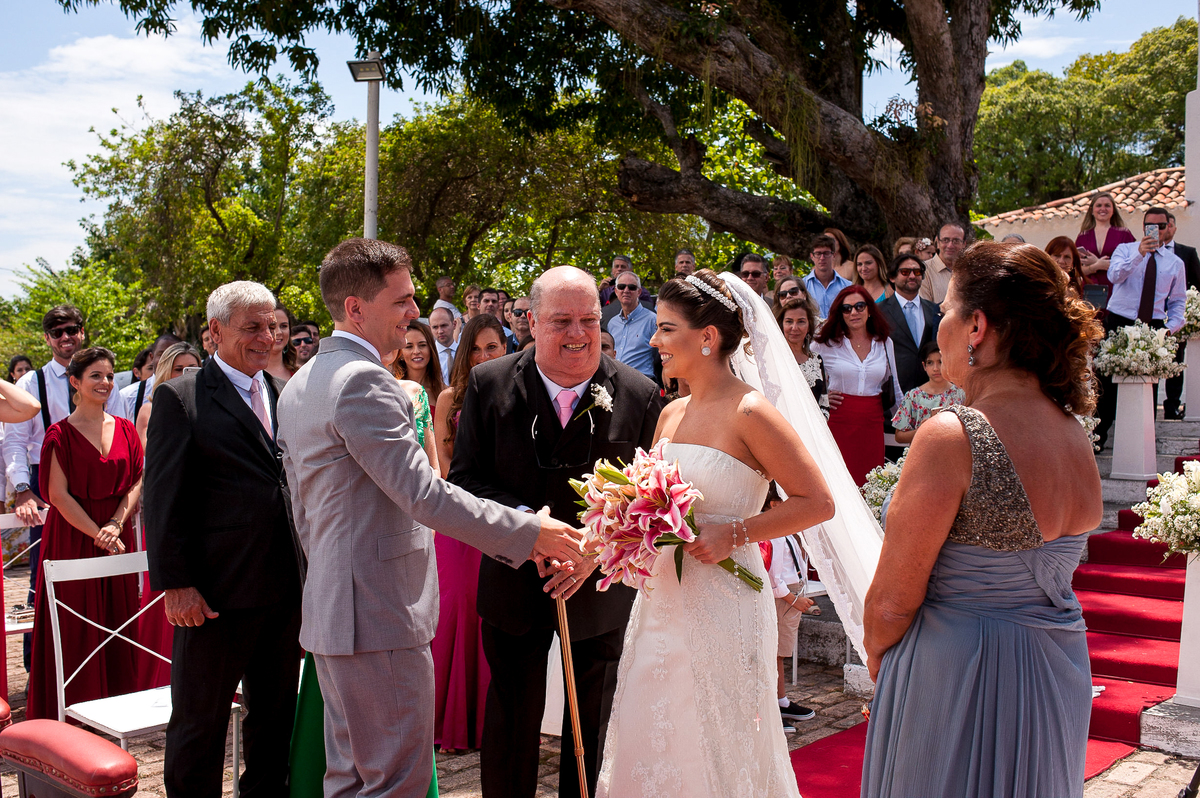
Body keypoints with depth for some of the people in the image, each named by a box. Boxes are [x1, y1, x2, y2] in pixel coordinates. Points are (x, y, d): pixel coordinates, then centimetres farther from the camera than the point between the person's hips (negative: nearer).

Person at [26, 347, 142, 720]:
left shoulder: (125, 430, 8)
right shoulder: (61, 434, -4)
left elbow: (136, 483, 4)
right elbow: (58, 495, -10)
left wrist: (116, 525, -11)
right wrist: (97, 534, -16)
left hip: (117, 539, 4)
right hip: (73, 538, -4)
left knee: (118, 618, 7)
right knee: (76, 629, 0)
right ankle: (72, 712, 11)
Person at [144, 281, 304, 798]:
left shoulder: (285, 395, 10)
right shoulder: (179, 397, -6)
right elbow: (163, 498, -9)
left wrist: (309, 571, 7)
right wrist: (174, 582, -14)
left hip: (286, 589, 5)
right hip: (216, 591, -5)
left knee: (276, 716, 17)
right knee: (200, 722, 9)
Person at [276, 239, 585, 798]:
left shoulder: (298, 386, 14)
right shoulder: (363, 380, -18)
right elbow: (424, 496, -22)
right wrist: (531, 532, -15)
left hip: (331, 611, 10)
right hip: (380, 615, -10)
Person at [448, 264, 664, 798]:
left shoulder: (640, 395, -9)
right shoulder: (489, 384, -8)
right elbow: (465, 477, -8)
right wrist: (524, 520, -25)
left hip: (600, 588, 1)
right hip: (514, 587, 0)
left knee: (592, 723, 18)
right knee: (512, 719, 13)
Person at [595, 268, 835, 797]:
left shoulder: (750, 413, -12)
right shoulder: (671, 413, 9)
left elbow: (818, 502, -12)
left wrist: (736, 534, -18)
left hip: (720, 608, -7)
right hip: (662, 606, 7)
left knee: (717, 755, 6)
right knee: (650, 750, 13)